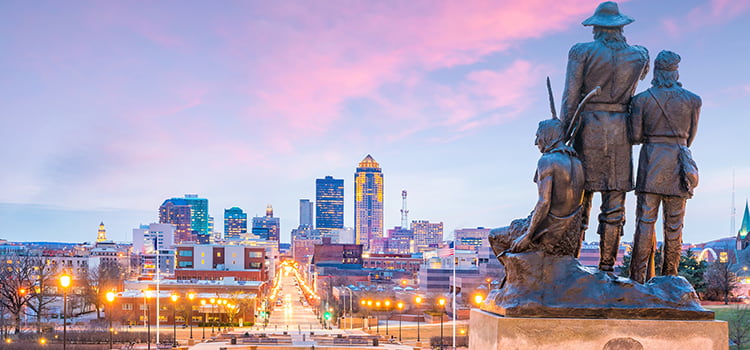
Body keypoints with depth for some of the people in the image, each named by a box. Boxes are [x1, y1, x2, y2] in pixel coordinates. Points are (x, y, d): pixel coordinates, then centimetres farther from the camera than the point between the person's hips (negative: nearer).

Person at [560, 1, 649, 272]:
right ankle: (606, 268, 4)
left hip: (587, 128, -1)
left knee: (579, 199, 2)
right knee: (614, 204, 4)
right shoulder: (638, 56, 7)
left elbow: (570, 98, -7)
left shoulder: (582, 52, -1)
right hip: (620, 131, 1)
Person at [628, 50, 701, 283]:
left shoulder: (642, 99, 0)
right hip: (678, 163, 1)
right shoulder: (693, 101, 4)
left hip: (651, 161, -1)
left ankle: (638, 281, -4)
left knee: (645, 222, 0)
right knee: (674, 225, 6)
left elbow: (635, 136, 0)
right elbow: (690, 137, 10)